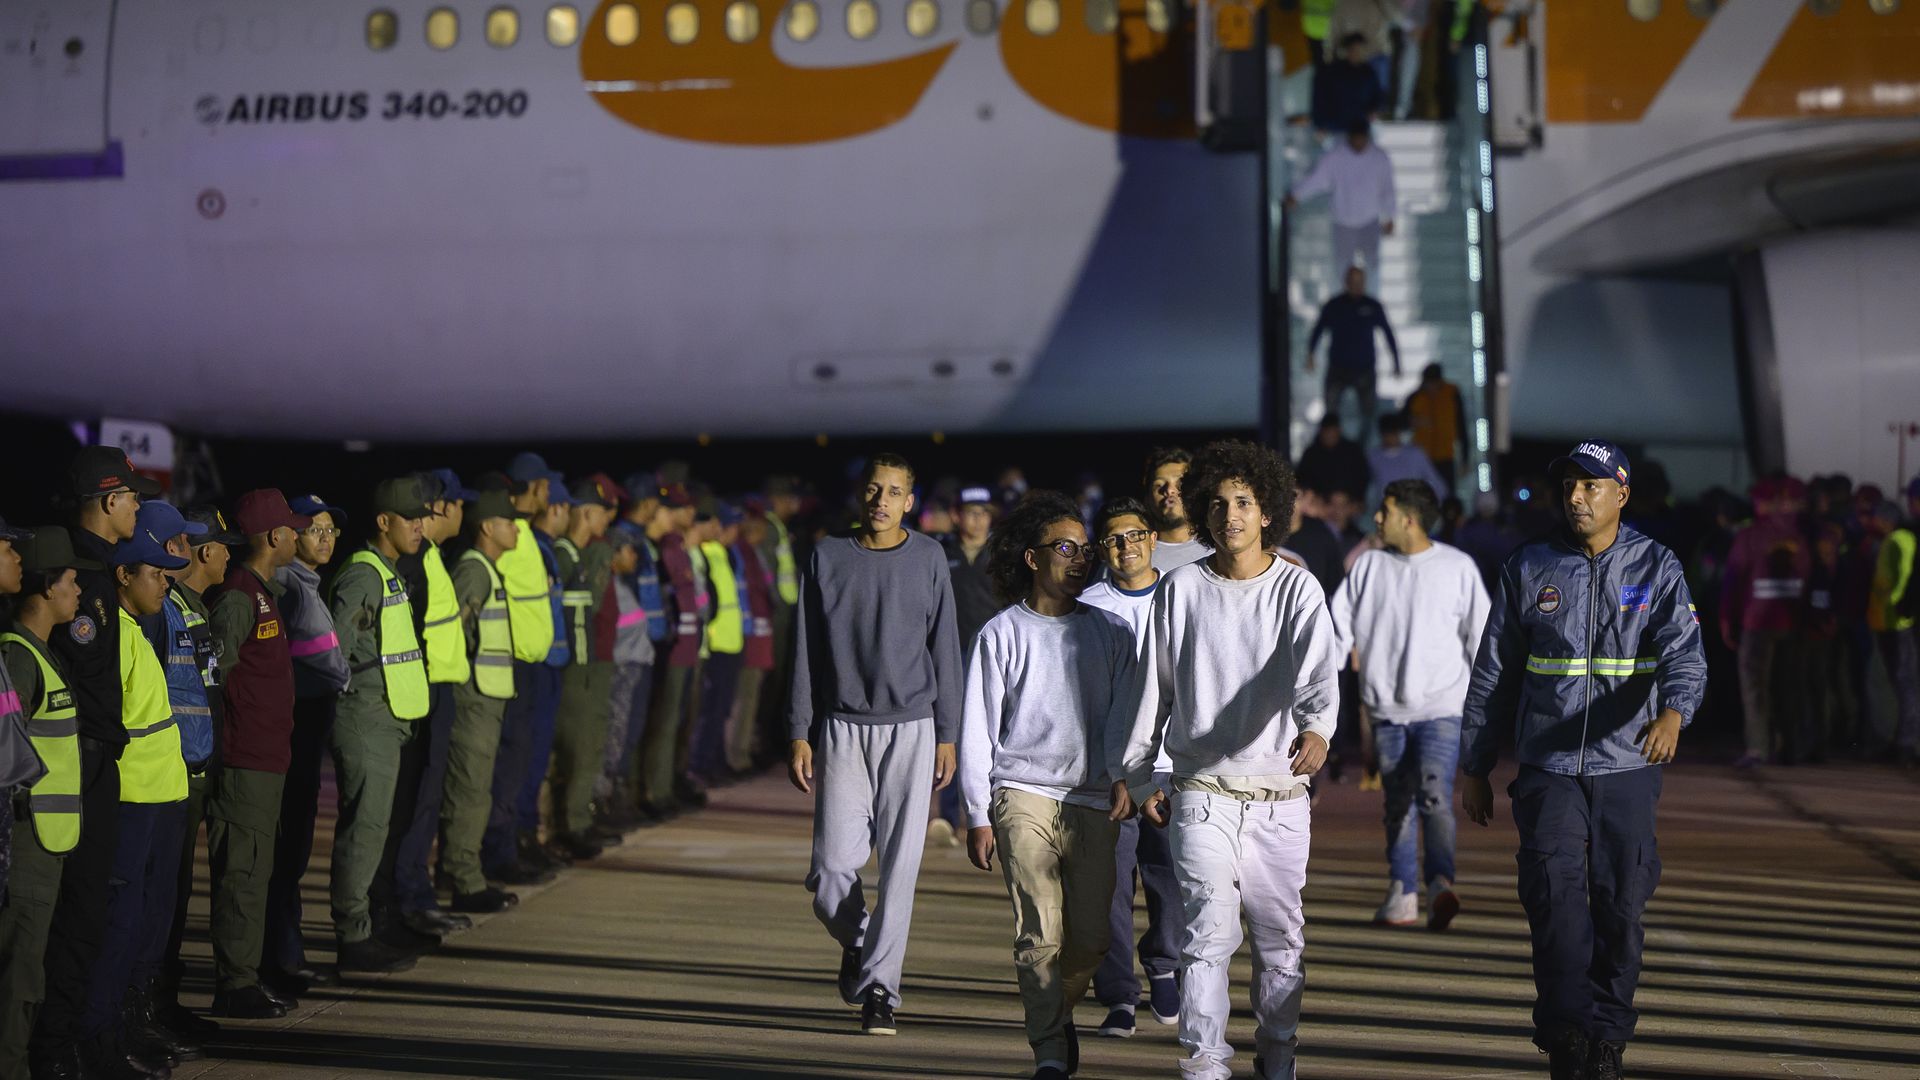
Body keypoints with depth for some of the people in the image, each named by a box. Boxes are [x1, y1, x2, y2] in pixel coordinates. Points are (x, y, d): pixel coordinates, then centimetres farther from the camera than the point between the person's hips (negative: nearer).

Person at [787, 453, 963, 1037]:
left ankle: (878, 986, 3)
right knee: (832, 865, -4)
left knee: (899, 864, -5)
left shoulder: (928, 559, 5)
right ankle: (856, 943, 26)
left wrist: (947, 735, 2)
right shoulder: (829, 557, 6)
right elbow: (806, 651, 7)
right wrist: (799, 734, 3)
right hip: (843, 727, 1)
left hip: (911, 728, 0)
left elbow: (944, 649, 7)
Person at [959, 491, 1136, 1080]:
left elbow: (1124, 716, 13)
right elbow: (977, 729, 5)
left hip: (1094, 803, 3)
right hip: (1025, 795, -2)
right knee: (1040, 935, -10)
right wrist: (979, 816, 1)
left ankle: (1060, 1012, 30)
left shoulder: (1110, 632, 12)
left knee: (1090, 938, 1)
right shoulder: (1002, 634, 5)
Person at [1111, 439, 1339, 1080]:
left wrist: (1317, 727, -39)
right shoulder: (1181, 589, 3)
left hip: (1280, 793, 0)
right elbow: (1155, 688, 11)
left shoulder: (1296, 588, -1)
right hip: (1203, 791, 0)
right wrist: (1137, 775, 12)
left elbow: (1317, 668, -19)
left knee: (1281, 936, 10)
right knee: (1211, 928, -12)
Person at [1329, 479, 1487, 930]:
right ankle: (1402, 893, 12)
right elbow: (1339, 619, 8)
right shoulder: (1369, 566, 7)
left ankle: (1440, 882, -28)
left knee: (1434, 794, -20)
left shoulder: (1458, 567, 0)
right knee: (1397, 803, 7)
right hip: (1387, 708, 3)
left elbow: (1480, 634, 6)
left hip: (1442, 707, -3)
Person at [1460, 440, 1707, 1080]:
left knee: (1621, 905, 4)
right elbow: (1492, 674, 10)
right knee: (1555, 891, -16)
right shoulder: (1528, 570, 5)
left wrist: (1673, 711, -35)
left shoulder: (1658, 569, 2)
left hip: (1627, 768, 0)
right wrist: (1474, 769, 9)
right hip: (1548, 768, 0)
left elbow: (1684, 651, -12)